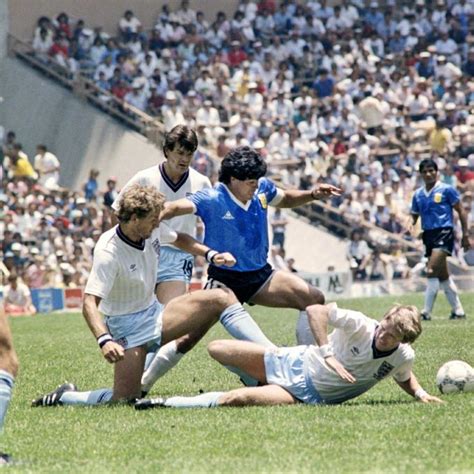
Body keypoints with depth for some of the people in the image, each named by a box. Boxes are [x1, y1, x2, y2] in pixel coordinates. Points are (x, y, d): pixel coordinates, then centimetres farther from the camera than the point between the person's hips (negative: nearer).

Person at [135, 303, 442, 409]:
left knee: (235, 399, -27)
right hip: (295, 363, 1)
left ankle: (169, 404, -15)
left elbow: (405, 378, 16)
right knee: (217, 349, 5)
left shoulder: (402, 358, -9)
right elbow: (316, 310, -23)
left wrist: (420, 393, -4)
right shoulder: (362, 326, -19)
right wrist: (328, 354, -30)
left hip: (309, 396, -1)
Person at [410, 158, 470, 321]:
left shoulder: (446, 190, -2)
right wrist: (411, 225, -5)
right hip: (428, 235, 7)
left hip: (444, 233, -7)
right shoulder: (418, 195, 12)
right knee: (443, 276, 11)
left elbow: (461, 212, 1)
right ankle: (458, 311, 20)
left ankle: (426, 312, -19)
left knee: (432, 271, -19)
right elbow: (414, 216, 19)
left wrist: (465, 235, -3)